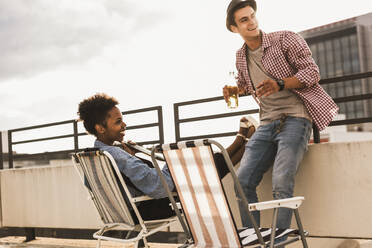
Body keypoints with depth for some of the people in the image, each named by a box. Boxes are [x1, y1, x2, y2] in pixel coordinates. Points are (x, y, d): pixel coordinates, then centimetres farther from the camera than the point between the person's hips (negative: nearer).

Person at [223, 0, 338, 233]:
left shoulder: (286, 40, -2)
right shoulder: (241, 56, 15)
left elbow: (312, 72, -8)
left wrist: (279, 84, -23)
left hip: (295, 118, -6)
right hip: (267, 123, 6)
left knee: (281, 183, -23)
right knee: (243, 181, -4)